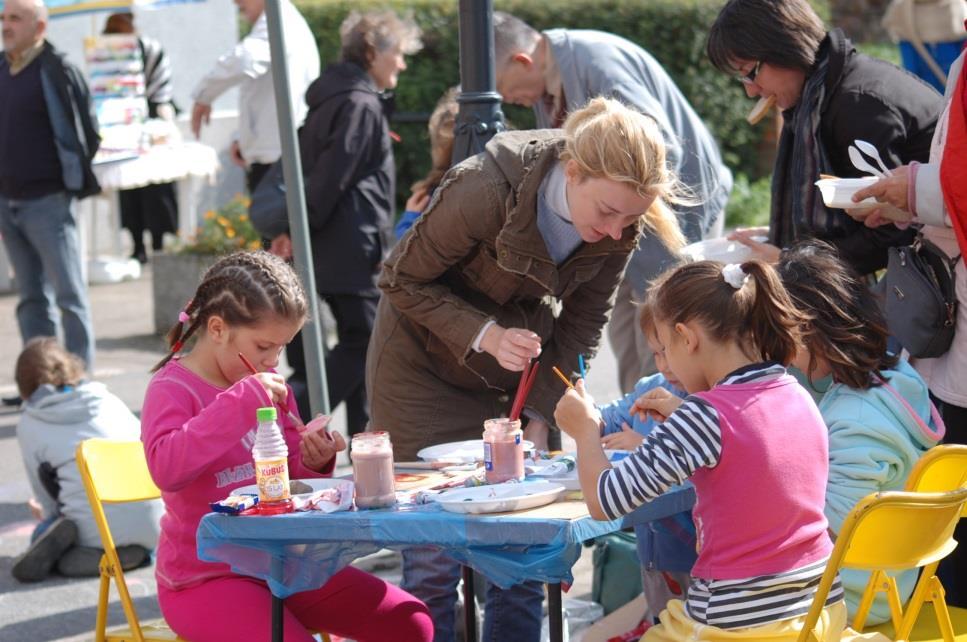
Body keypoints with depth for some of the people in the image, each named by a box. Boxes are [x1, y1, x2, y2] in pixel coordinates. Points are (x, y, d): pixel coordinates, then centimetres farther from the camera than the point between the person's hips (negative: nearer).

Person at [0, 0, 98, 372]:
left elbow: (88, 130, -8)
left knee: (69, 295, -3)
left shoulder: (57, 71, -9)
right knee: (32, 298, 11)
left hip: (47, 202, -7)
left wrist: (77, 177, -2)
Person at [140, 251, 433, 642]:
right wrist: (242, 401, -30)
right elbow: (165, 468, -33)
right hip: (207, 578, -7)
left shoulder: (270, 385, 8)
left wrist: (314, 463, -5)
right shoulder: (172, 389, -11)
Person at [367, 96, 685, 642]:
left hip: (523, 358, 4)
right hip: (427, 362, -4)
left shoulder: (620, 228, -17)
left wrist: (538, 416, -9)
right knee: (434, 557, -5)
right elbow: (402, 281, -19)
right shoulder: (484, 190, -32)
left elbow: (582, 325, -4)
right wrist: (485, 335, -31)